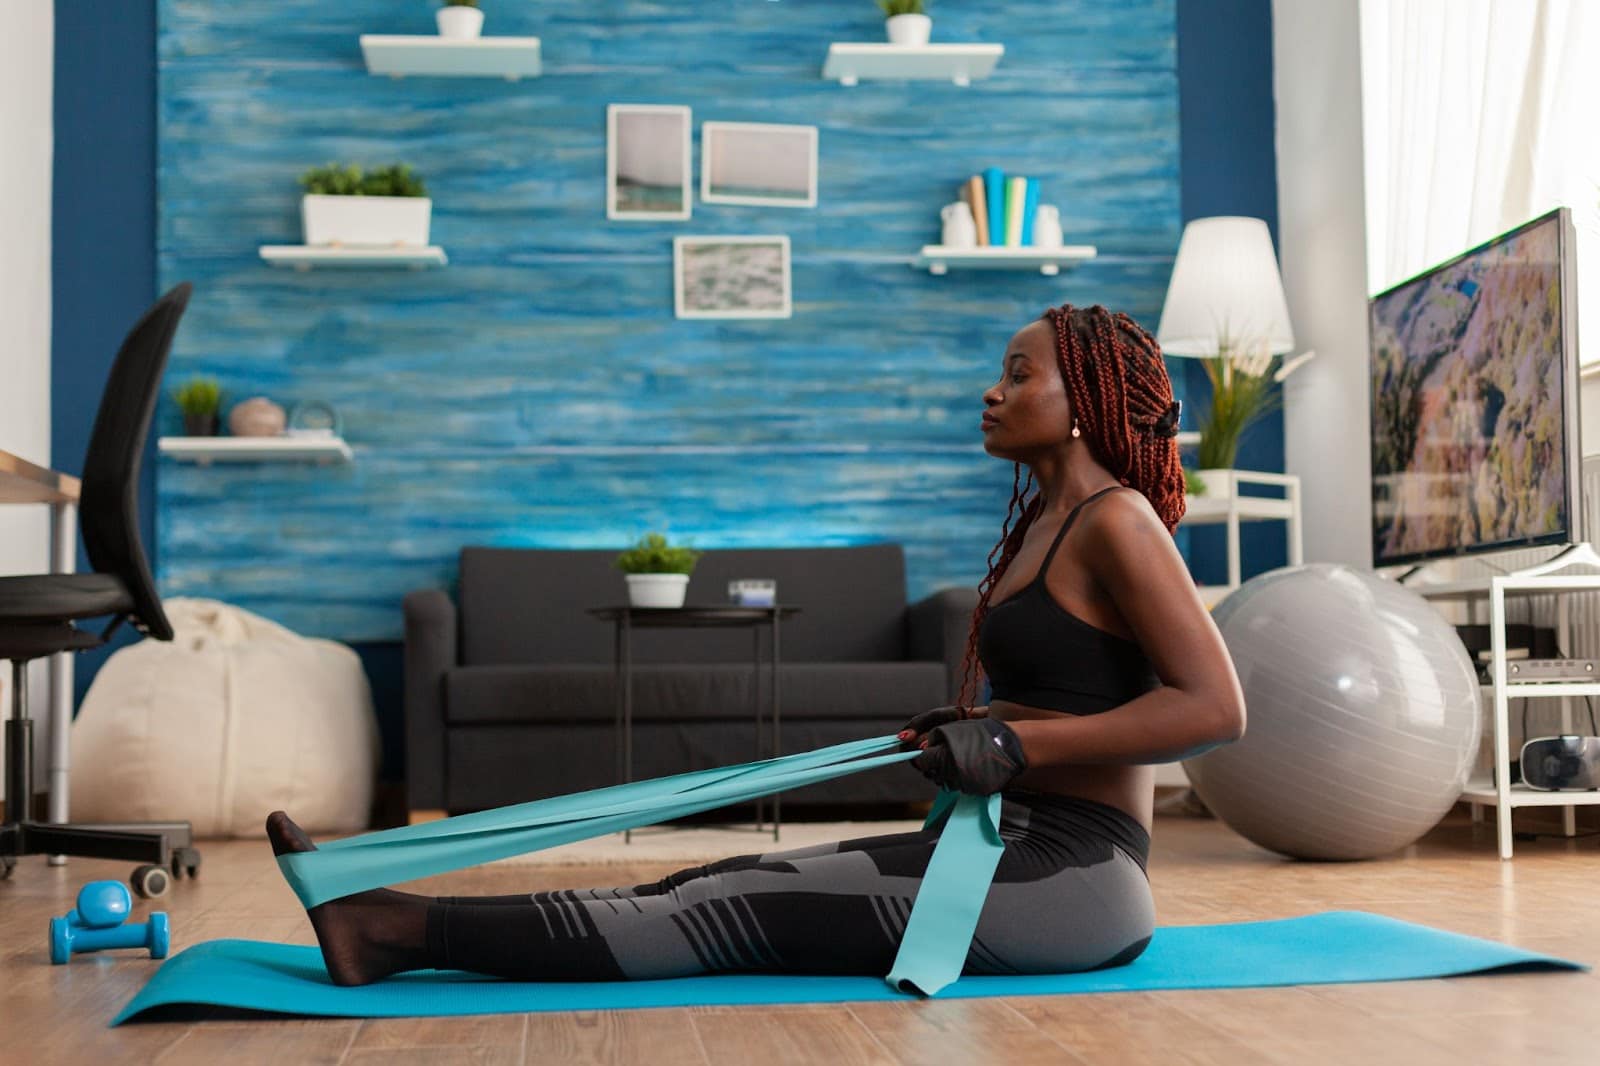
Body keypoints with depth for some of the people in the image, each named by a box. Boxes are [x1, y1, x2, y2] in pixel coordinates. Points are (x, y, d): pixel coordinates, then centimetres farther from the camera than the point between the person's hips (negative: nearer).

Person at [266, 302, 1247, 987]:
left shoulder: (1115, 519, -12)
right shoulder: (1046, 520, 16)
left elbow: (1217, 707, -20)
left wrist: (1018, 743, -22)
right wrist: (973, 733, 12)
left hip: (1072, 876, -8)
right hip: (1014, 848, 8)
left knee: (740, 910, -14)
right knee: (733, 885, -3)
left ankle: (399, 929, -17)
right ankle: (398, 922, -7)